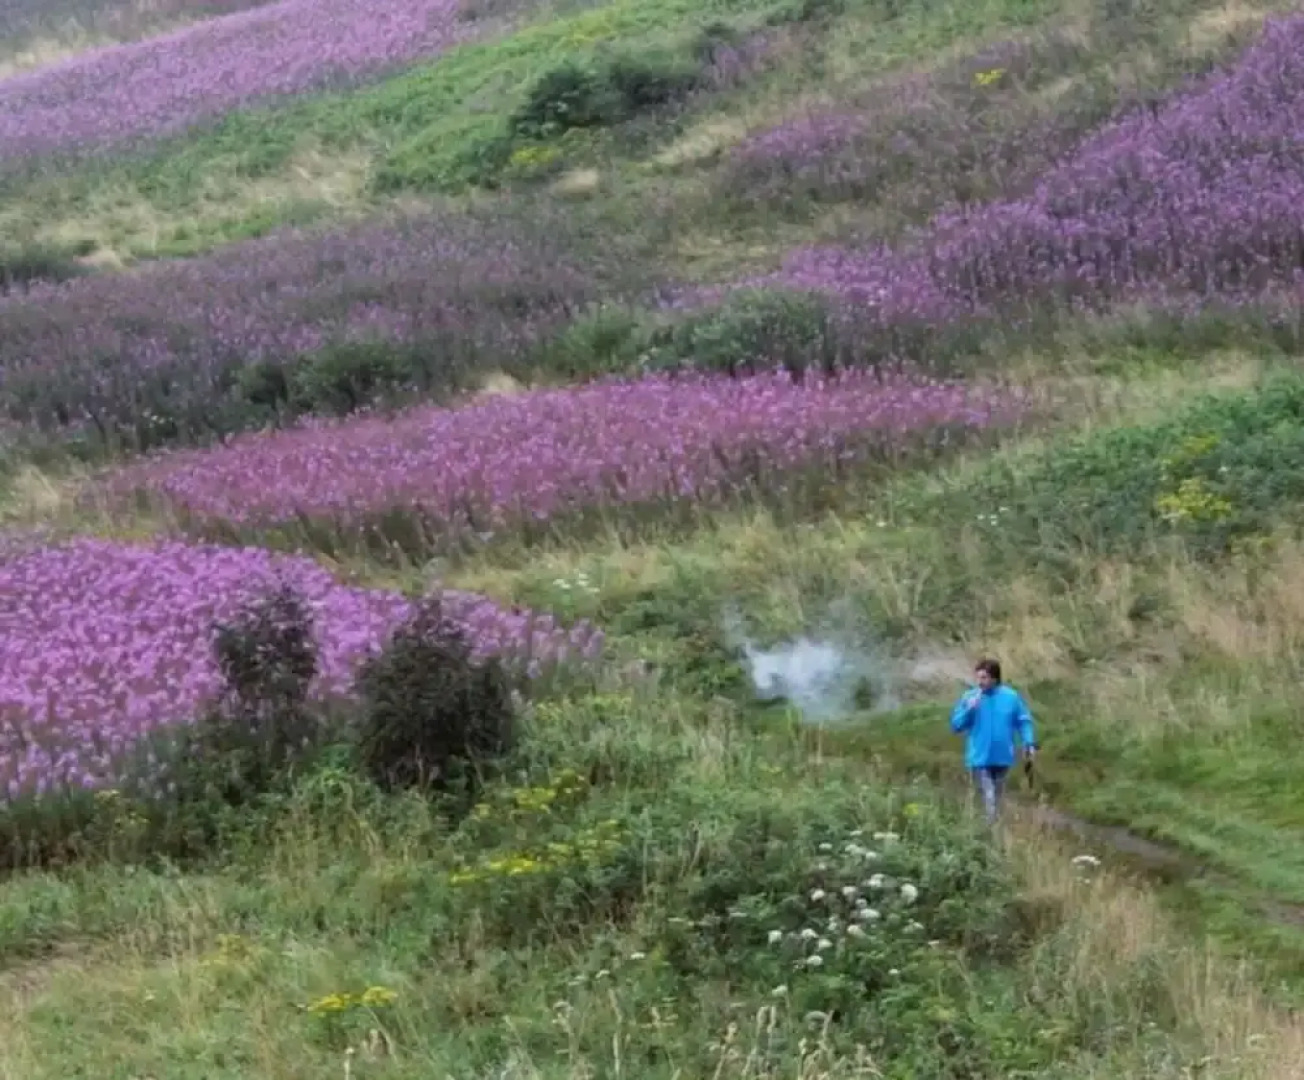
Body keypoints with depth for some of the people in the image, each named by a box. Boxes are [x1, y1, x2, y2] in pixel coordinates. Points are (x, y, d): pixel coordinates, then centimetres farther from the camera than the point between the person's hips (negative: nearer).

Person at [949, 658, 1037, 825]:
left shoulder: (1011, 696, -3)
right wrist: (969, 710, -19)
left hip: (1002, 757, 2)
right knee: (988, 797, -9)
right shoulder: (969, 697, -4)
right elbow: (956, 725, -4)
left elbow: (1024, 721, 4)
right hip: (979, 758, -2)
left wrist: (1029, 743, -9)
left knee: (997, 797, 18)